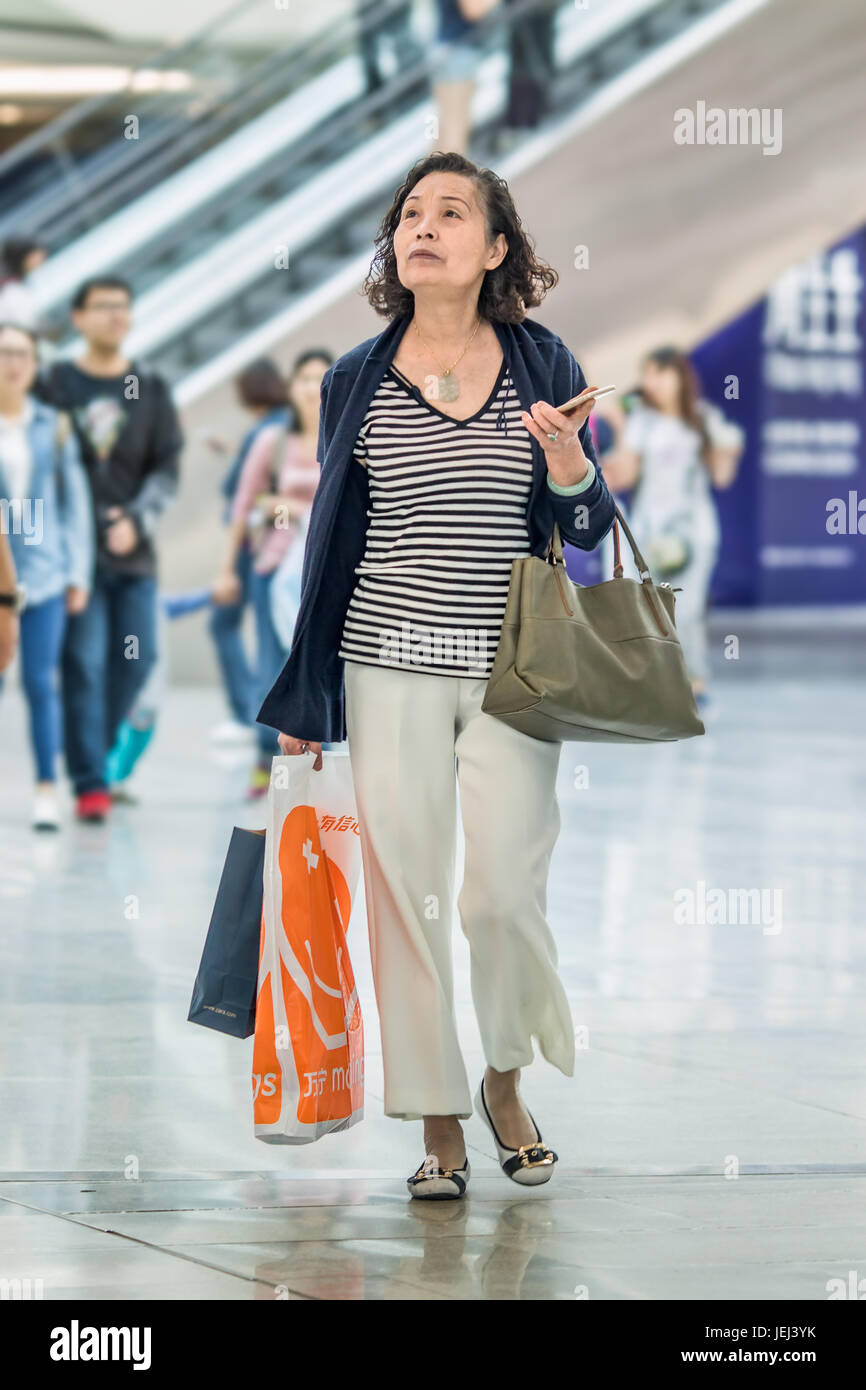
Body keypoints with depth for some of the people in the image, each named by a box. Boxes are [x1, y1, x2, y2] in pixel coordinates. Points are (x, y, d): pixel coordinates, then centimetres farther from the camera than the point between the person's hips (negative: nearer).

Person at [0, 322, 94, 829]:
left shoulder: (53, 426, 7)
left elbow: (75, 501, 10)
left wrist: (79, 573, 6)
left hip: (44, 572, 1)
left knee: (42, 683, 0)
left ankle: (48, 790, 5)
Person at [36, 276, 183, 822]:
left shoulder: (151, 388, 8)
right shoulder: (55, 382, 1)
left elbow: (168, 466, 5)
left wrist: (138, 519, -10)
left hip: (135, 550, 3)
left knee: (137, 660, 2)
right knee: (84, 664, -8)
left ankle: (99, 751, 23)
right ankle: (90, 782, -5)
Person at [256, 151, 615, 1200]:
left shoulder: (542, 366, 4)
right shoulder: (356, 381, 6)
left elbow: (589, 532, 8)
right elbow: (330, 542, 11)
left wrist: (569, 463, -15)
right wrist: (304, 698, 12)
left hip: (512, 670, -1)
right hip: (391, 665, 1)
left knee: (505, 894, -4)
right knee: (404, 894, 0)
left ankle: (506, 1080, 23)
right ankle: (438, 1123, 11)